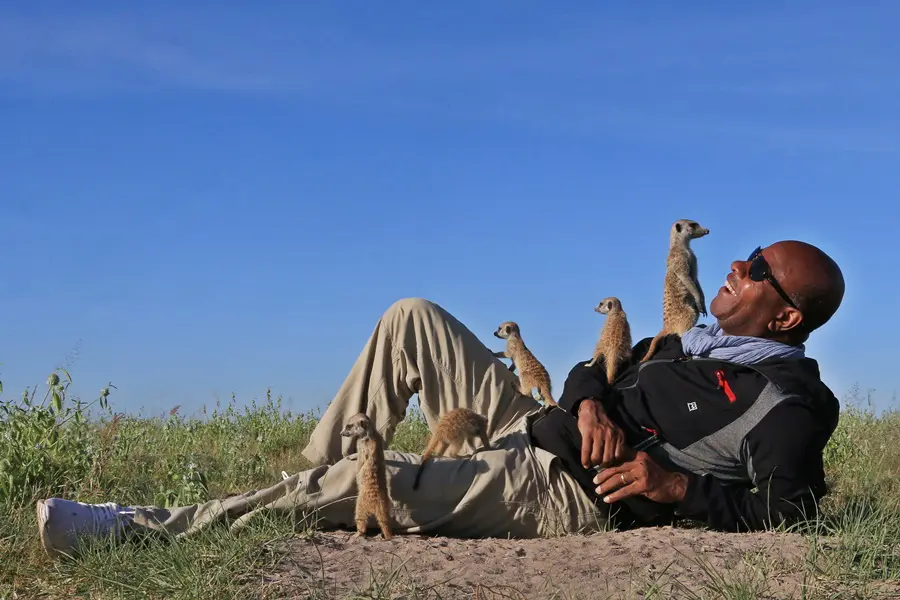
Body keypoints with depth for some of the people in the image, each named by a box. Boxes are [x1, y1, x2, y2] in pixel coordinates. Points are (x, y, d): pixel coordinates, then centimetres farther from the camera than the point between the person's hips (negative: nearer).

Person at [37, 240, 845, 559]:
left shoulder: (783, 405, -9)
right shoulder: (700, 342, 17)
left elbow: (790, 513, -21)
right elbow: (599, 367, 20)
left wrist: (678, 486, -27)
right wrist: (589, 398, -4)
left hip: (566, 493, -9)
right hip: (526, 432, 9)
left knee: (357, 483, -24)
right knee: (411, 317, 6)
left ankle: (147, 528, -13)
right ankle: (316, 478, 6)